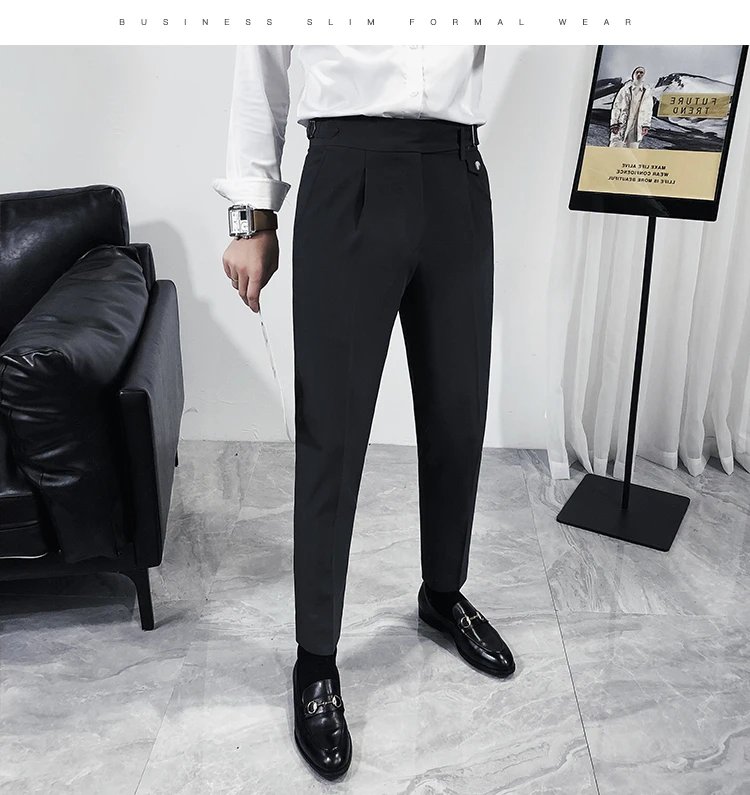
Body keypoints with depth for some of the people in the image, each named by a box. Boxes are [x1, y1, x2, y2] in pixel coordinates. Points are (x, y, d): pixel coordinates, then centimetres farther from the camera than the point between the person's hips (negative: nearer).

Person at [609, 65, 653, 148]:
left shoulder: (647, 91, 9)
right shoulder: (625, 88, 7)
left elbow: (648, 110, 8)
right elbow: (616, 106, 5)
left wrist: (646, 126, -1)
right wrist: (614, 123, -4)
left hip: (636, 127, 1)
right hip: (621, 125, -1)